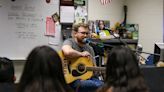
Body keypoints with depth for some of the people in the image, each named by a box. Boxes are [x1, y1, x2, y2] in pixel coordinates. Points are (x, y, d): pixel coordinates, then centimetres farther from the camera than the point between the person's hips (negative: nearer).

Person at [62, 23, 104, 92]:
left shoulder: (89, 48, 17)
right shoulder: (69, 42, -4)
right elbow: (67, 52, -29)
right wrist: (82, 54, -13)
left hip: (88, 76, 7)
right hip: (73, 79, -7)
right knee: (100, 86, -26)